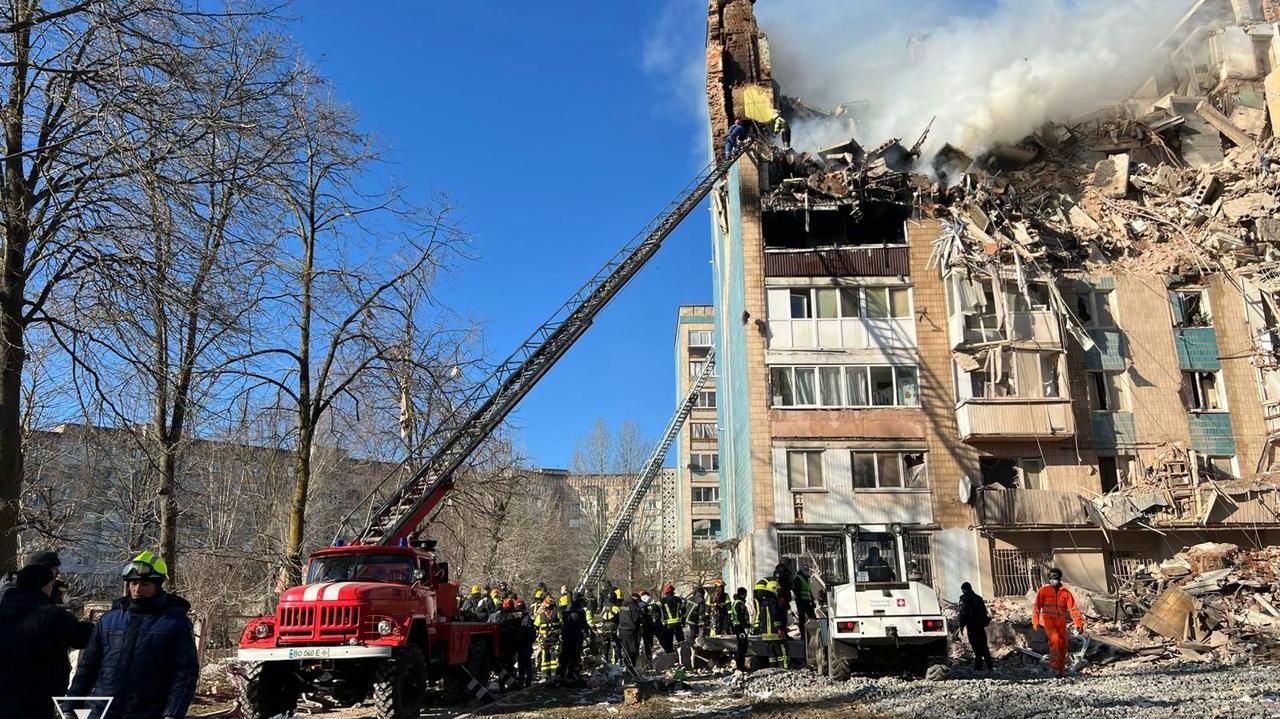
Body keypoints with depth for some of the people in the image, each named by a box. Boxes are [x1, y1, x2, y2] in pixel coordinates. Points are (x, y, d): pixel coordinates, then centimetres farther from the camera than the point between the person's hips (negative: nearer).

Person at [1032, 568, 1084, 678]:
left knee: (1063, 644, 3)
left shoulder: (1066, 592, 3)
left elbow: (1073, 608, -1)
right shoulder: (1043, 590, -2)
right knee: (1055, 638, -23)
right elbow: (1036, 606, -6)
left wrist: (1079, 624, -9)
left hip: (1060, 621, 3)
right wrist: (1035, 621, -16)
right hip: (1047, 620, -3)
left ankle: (1061, 668, 20)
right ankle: (1055, 665, -13)